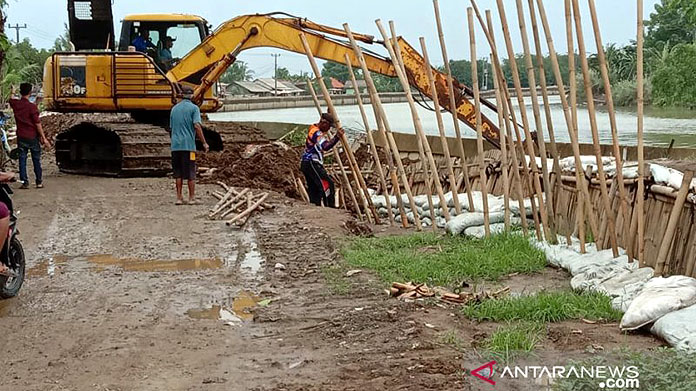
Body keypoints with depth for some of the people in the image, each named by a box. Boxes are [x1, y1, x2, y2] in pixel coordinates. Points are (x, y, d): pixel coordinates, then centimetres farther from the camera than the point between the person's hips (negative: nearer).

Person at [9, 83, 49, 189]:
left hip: (21, 137, 3)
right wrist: (43, 138, -10)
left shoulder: (15, 104, -2)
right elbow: (38, 124, -15)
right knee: (36, 160, 8)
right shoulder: (32, 107, -16)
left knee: (22, 159, 7)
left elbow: (10, 100, 25)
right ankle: (39, 182, 13)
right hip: (33, 137, -3)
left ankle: (24, 182, 4)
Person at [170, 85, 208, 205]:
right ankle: (192, 198, 4)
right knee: (191, 173, 2)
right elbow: (197, 126, -14)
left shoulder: (174, 108, 14)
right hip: (188, 145, -5)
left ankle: (179, 198, 8)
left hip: (175, 145, 5)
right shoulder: (194, 108, -3)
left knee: (178, 173, 9)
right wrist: (204, 143, -10)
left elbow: (172, 127, 19)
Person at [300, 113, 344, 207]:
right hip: (311, 163, -11)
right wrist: (337, 137, -40)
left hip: (306, 164, 11)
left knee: (314, 189, 10)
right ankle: (330, 208, -16)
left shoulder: (314, 130, 16)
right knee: (327, 184, -14)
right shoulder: (315, 132, -17)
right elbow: (325, 146, -33)